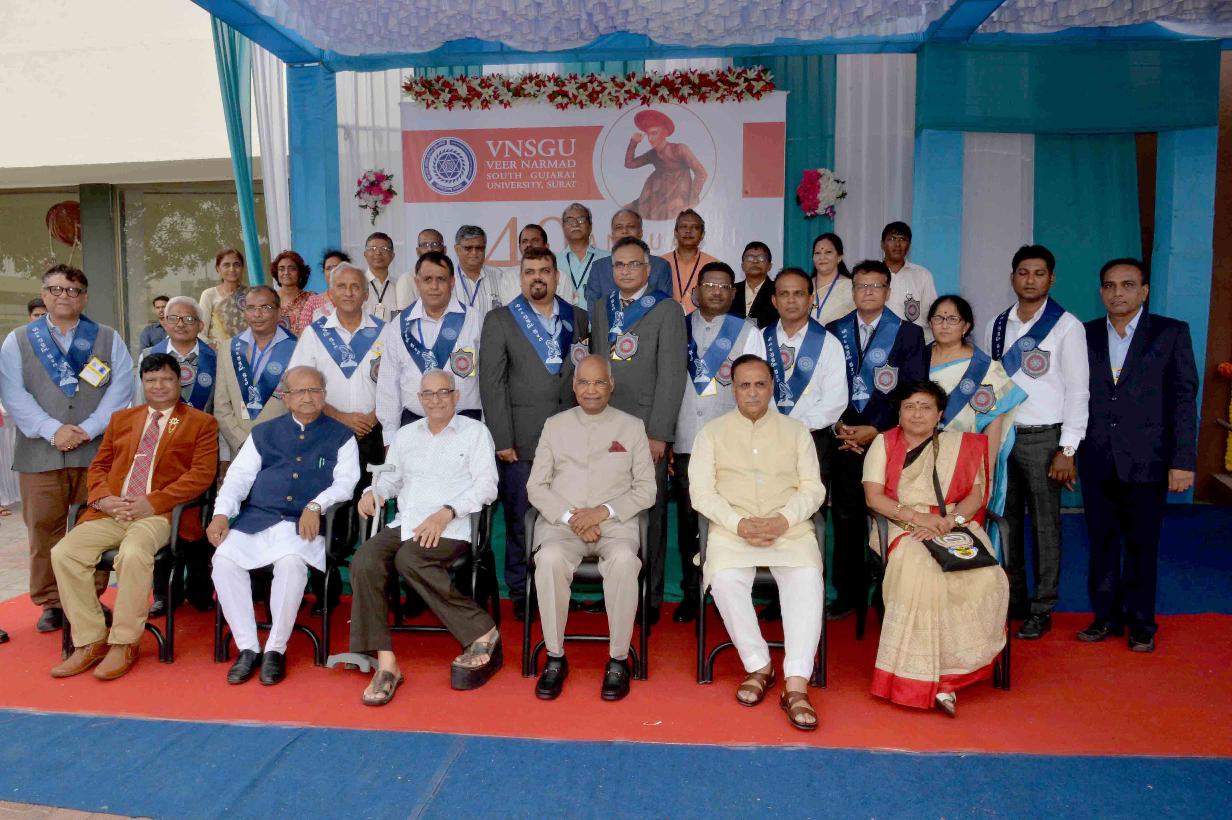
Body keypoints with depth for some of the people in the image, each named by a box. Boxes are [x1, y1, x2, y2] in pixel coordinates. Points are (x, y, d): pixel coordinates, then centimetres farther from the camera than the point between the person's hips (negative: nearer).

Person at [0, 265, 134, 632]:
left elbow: (121, 388, 1)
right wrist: (52, 430, -11)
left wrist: (89, 429, -10)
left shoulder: (108, 339, 12)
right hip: (39, 453, 1)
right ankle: (52, 602, 13)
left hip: (96, 451, 0)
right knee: (44, 528, 2)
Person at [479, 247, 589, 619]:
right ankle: (520, 594, 17)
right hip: (521, 443, -2)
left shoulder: (579, 319, 13)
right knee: (520, 521, 3)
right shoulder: (500, 320, 5)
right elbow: (492, 383, -1)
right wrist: (501, 440, -8)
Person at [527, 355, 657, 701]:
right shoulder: (555, 425, 12)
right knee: (550, 558, -33)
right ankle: (555, 657, -16)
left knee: (623, 560, -34)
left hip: (615, 521, 0)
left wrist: (603, 511, -9)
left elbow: (646, 489, 6)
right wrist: (570, 517, -9)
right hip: (561, 520, 1)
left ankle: (618, 659, -18)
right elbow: (536, 487, 7)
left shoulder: (632, 426, 10)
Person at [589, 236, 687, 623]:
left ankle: (650, 595, 15)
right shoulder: (602, 309, 16)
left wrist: (658, 433, -12)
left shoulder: (667, 310, 0)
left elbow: (672, 375, -7)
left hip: (647, 430, -4)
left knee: (649, 514, 2)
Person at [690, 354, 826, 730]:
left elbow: (813, 488, 8)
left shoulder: (796, 431, 15)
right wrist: (739, 524, -13)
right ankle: (759, 667, -11)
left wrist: (783, 520, -12)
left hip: (790, 528, 1)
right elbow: (701, 491, 3)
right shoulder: (713, 432, 12)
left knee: (807, 579, -28)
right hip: (732, 529, 0)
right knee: (725, 579, -30)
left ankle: (796, 685, -25)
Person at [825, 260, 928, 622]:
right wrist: (838, 426, -5)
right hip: (844, 439, 2)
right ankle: (849, 593, 17)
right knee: (846, 517, 6)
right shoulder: (834, 331, 11)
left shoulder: (908, 333, 3)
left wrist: (875, 429, -11)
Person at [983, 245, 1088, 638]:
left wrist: (1067, 450, -11)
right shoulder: (996, 326, 9)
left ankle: (1041, 610, 15)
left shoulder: (1067, 326, -4)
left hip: (1043, 437, -4)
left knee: (1045, 524, 2)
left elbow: (1078, 390, -6)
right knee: (1005, 520, 9)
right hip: (1000, 434, 4)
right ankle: (1012, 600, 23)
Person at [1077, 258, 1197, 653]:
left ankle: (1141, 623, 22)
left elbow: (1184, 399, -3)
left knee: (1141, 545, 7)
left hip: (1147, 461, -2)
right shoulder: (1086, 335, 7)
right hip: (1097, 461, 2)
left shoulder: (1171, 333, 0)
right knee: (1101, 542, 10)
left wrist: (1183, 460, -8)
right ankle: (1106, 616, 24)